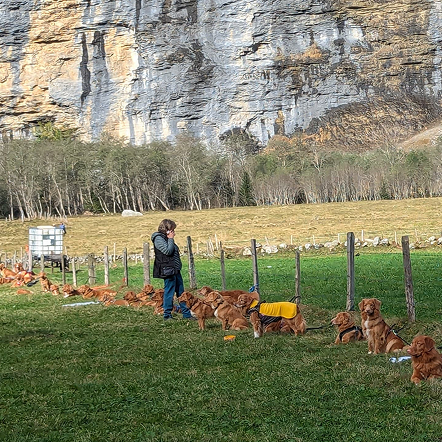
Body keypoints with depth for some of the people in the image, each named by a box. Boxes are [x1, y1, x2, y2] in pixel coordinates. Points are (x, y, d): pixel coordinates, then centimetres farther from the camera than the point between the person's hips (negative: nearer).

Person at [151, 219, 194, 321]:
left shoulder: (166, 238, 18)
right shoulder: (158, 239, -11)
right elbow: (168, 251, -21)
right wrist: (171, 239, -13)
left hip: (176, 270, 10)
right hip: (168, 270, -10)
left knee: (181, 292, 11)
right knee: (169, 292, -4)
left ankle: (186, 313, 16)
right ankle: (167, 315, 5)